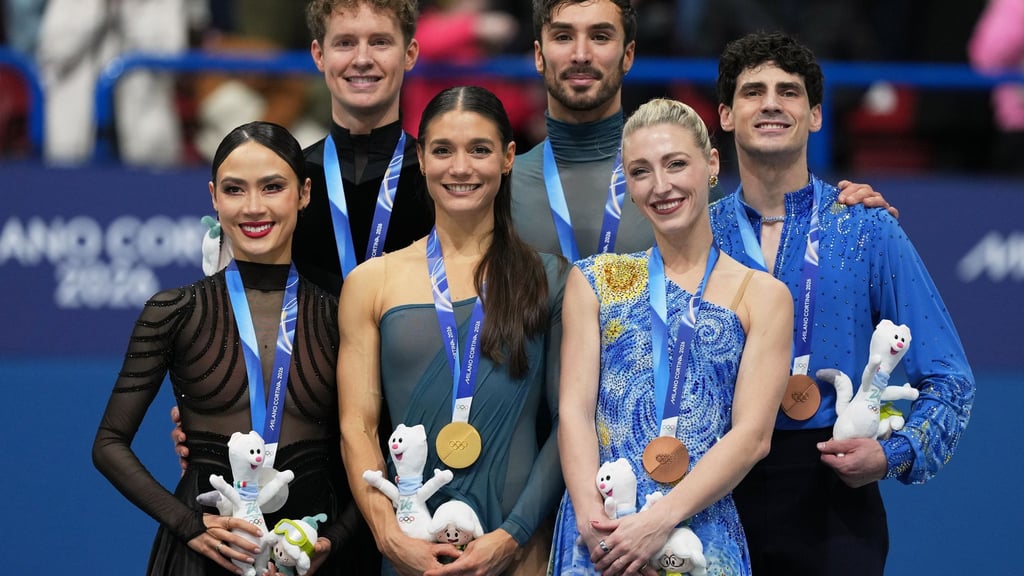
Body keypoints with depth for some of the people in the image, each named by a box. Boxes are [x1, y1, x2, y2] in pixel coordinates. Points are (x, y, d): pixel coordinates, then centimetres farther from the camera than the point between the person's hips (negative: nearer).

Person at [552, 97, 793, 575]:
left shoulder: (763, 296, 4)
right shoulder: (594, 281, 9)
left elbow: (753, 435, -5)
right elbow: (574, 410, 0)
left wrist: (660, 519, -16)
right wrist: (592, 519, -15)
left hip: (704, 528, -1)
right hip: (599, 533, 1)